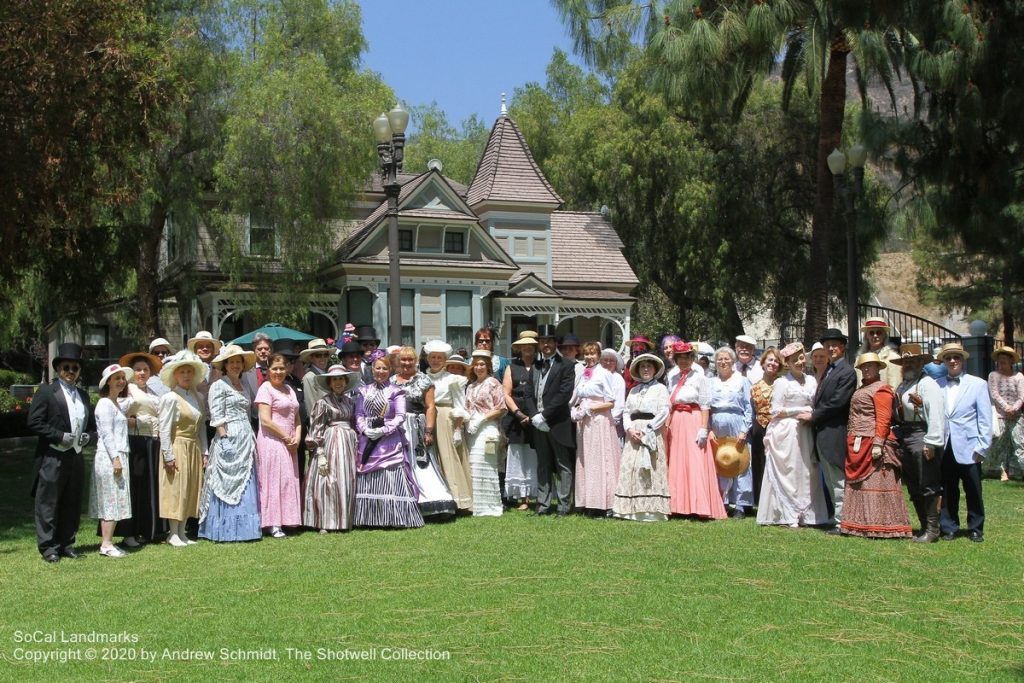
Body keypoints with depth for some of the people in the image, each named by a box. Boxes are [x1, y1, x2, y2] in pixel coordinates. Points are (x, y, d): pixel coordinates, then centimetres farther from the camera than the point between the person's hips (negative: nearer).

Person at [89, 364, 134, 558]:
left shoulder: (118, 403, 16)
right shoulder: (105, 404, -10)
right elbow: (106, 434, -16)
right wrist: (115, 459, -20)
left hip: (117, 456, 9)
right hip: (109, 457, -9)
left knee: (113, 502, 9)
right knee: (111, 500, -8)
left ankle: (107, 542, 11)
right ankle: (106, 544, -5)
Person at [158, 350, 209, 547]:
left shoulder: (197, 398, 10)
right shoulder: (170, 398, -10)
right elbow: (164, 429, -13)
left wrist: (204, 452, 8)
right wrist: (168, 455, -16)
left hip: (194, 449, 7)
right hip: (177, 448, -7)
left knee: (190, 490, 9)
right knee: (176, 489, -2)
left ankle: (182, 532, 18)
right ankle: (173, 534, 5)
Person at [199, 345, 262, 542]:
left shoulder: (244, 386, 18)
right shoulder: (218, 386, -3)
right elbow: (216, 417, -10)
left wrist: (251, 440, 12)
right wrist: (224, 439, -17)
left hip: (246, 439, 8)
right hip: (228, 438, -8)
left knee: (246, 485, 7)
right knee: (228, 483, -7)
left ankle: (244, 528, 11)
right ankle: (226, 531, -4)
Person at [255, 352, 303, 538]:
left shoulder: (289, 389, 16)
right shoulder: (266, 388, -6)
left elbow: (297, 418, 17)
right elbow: (266, 420, -14)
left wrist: (297, 437, -1)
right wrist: (286, 437, -12)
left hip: (289, 444, 7)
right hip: (272, 441, -7)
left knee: (288, 480, 6)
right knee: (273, 479, -6)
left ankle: (283, 520, 12)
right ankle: (272, 524, -3)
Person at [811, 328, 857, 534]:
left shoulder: (847, 372, -11)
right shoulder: (827, 370, 17)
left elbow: (837, 403, -17)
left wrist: (813, 416, -10)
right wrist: (814, 415, 2)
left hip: (834, 434, -9)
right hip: (822, 433, 9)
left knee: (838, 479, -4)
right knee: (829, 479, 15)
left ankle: (841, 521, 0)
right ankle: (837, 516, 23)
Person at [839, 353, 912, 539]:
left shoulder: (881, 388, -7)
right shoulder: (862, 389, 21)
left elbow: (883, 419, -15)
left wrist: (878, 443, -23)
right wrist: (851, 443, 14)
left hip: (871, 443, -9)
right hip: (858, 445, 9)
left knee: (875, 484, -7)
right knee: (858, 485, 10)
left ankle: (881, 526, -4)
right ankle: (862, 525, 14)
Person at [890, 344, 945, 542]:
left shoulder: (927, 384, -8)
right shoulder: (902, 385, 19)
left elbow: (935, 414, -16)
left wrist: (931, 442, -20)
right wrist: (896, 435, 9)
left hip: (920, 436, -9)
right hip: (903, 438, 9)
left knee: (928, 486, -5)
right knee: (913, 487, 12)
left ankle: (932, 530, 1)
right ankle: (924, 527, 20)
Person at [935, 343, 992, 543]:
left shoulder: (978, 384, 3)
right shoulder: (937, 385, 6)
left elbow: (985, 419, 0)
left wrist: (982, 448, -5)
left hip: (968, 449, -1)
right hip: (944, 448, 1)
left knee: (973, 492, 4)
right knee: (947, 492, 7)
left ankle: (976, 530, 18)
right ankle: (948, 528, 18)